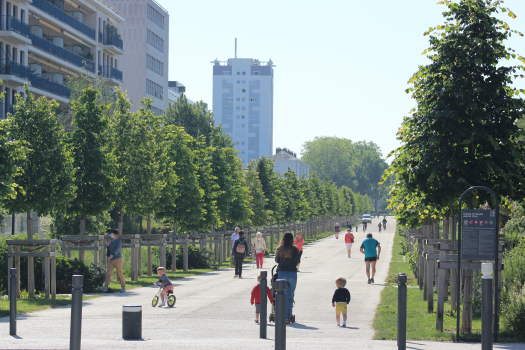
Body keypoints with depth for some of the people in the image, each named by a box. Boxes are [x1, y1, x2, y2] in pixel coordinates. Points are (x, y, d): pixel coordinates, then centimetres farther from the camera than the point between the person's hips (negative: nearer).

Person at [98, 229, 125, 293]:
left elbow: (117, 249, -26)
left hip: (118, 259, -6)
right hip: (111, 260, 6)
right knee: (108, 273, -9)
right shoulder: (112, 240, 15)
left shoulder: (119, 241, -8)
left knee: (120, 274, 2)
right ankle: (105, 288, -21)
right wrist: (108, 245, 6)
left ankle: (123, 287, 17)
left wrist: (112, 255, -42)